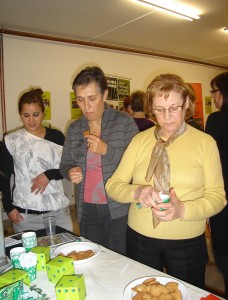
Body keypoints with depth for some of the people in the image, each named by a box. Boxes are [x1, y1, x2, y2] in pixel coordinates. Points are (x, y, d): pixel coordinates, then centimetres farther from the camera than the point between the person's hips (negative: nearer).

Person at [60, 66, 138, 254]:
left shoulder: (124, 122, -8)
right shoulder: (74, 128, 5)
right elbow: (65, 164, 14)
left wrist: (107, 150, -22)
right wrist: (70, 172, -8)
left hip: (119, 210, -4)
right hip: (87, 210, 4)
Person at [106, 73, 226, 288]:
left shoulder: (205, 142, -4)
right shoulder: (140, 140, -1)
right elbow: (112, 185, -2)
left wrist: (182, 210, -22)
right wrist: (137, 192, -23)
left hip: (188, 243, -1)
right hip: (140, 238, 2)